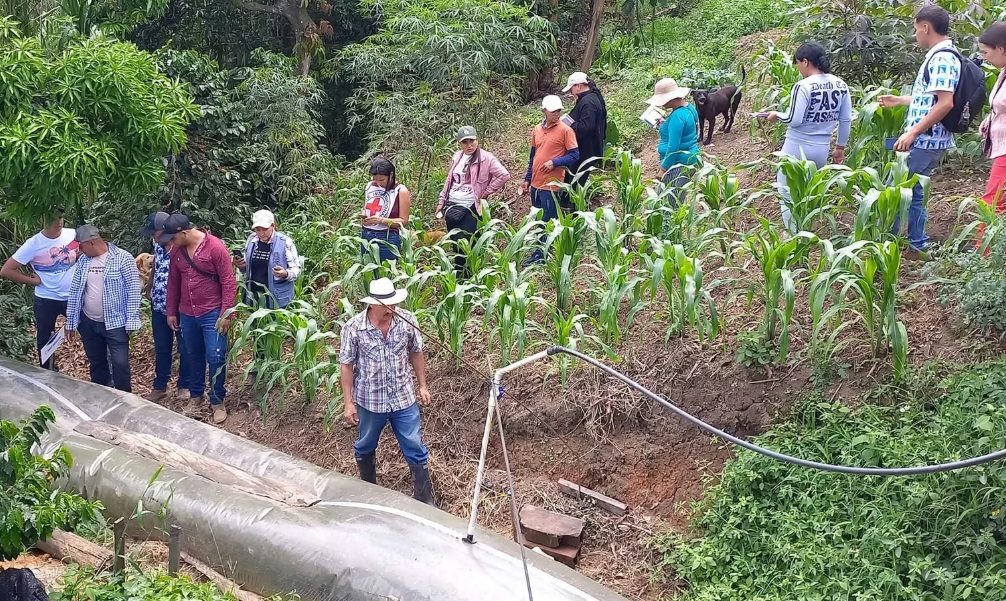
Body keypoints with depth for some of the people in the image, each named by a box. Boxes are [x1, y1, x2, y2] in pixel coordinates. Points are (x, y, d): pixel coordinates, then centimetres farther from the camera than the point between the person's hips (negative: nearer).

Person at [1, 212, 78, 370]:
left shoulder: (73, 235, -9)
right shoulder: (33, 244, -17)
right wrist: (33, 281, -12)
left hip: (73, 297, 2)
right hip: (46, 301, -2)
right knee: (45, 341, 14)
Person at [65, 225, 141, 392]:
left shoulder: (123, 258, -11)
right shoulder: (83, 260, 4)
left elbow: (134, 289, -11)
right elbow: (74, 291, 10)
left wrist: (131, 320, -15)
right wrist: (70, 321, 10)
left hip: (115, 323, -5)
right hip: (88, 323, 5)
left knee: (120, 364, -5)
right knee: (96, 363, 16)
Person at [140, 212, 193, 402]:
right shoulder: (158, 245, 2)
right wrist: (149, 289, 9)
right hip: (159, 306, 7)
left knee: (185, 348, 8)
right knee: (161, 348, 15)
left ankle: (184, 386, 21)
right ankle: (159, 386, 25)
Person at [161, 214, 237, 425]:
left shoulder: (215, 247, -16)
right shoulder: (176, 250, 2)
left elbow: (228, 282, -14)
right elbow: (173, 282, 12)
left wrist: (226, 313, -16)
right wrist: (171, 312, 14)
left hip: (212, 313, -5)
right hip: (187, 314, 5)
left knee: (215, 357, -4)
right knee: (193, 356, 16)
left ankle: (217, 402, 9)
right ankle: (196, 395, 31)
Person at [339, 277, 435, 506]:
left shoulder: (407, 320, -12)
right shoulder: (353, 328, -18)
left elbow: (416, 353, 4)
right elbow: (347, 366, -9)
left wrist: (423, 386, 8)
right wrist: (349, 403, -8)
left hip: (404, 398, 1)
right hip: (370, 400, -1)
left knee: (415, 449, 7)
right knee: (365, 447, 20)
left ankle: (426, 500, 21)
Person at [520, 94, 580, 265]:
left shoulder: (565, 130, -8)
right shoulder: (537, 130, 10)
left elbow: (574, 156, -9)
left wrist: (554, 163, -19)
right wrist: (527, 180, 17)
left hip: (552, 185, -6)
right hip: (536, 184, 6)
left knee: (548, 221, 0)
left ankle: (541, 254, 8)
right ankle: (541, 252, 26)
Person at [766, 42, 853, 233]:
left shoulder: (804, 86, -19)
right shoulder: (841, 85, 1)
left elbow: (794, 120, -19)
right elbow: (846, 121, 6)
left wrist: (777, 115, 1)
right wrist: (840, 147, 16)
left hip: (797, 147, -6)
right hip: (822, 149, 6)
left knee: (787, 193, 8)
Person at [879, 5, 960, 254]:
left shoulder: (941, 58, -18)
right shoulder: (940, 56, 14)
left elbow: (945, 103, -26)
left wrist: (912, 133, -25)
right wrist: (898, 100, 32)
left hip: (925, 140, -10)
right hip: (927, 140, 10)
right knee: (909, 190, 15)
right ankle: (917, 243, 21)